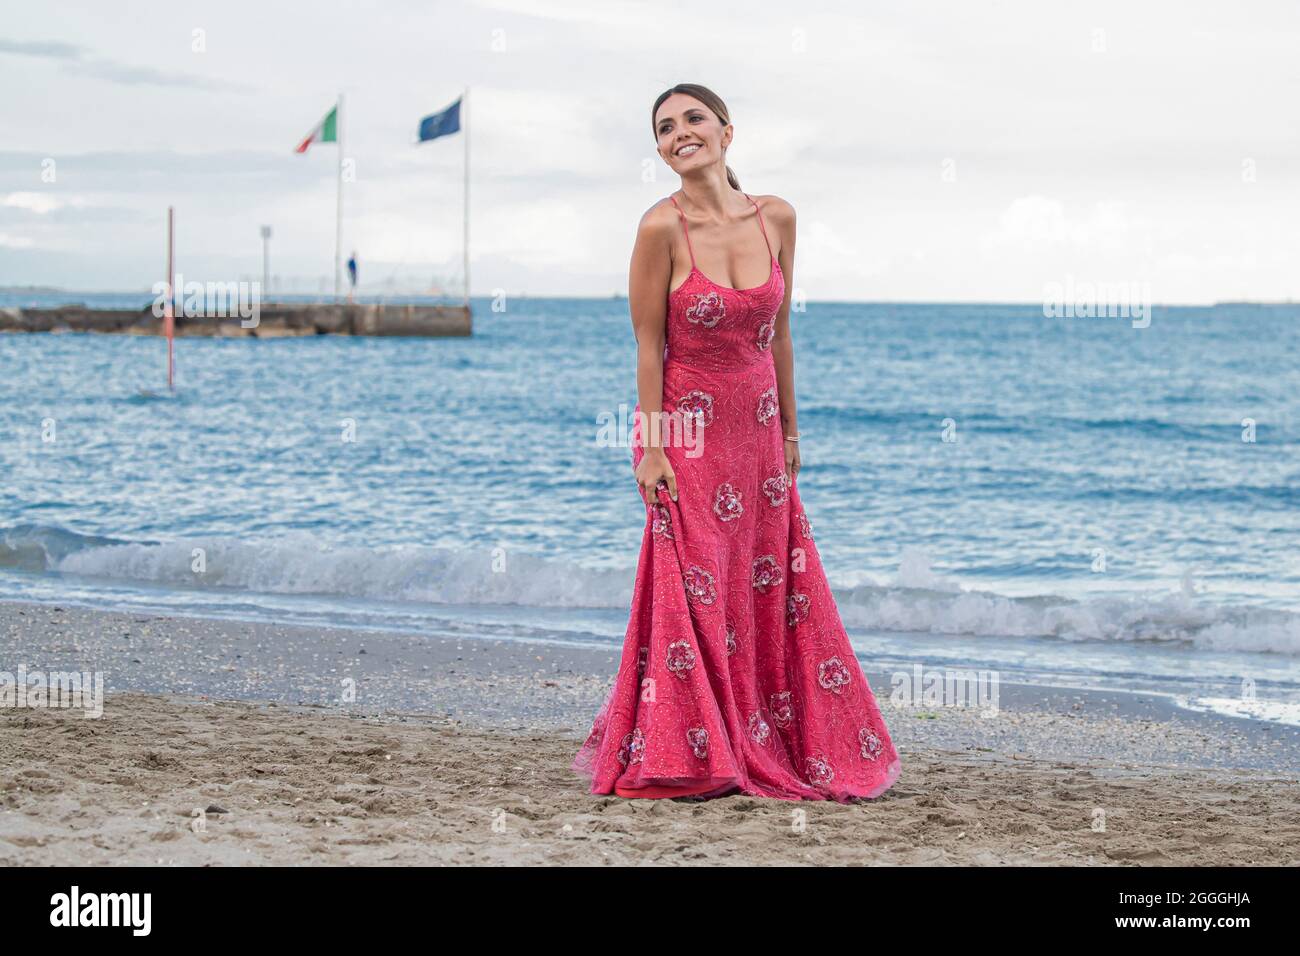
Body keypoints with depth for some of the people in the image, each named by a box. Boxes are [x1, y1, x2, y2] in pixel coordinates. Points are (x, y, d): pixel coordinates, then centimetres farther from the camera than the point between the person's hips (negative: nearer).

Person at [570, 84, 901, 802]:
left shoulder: (776, 218, -1)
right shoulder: (662, 228, -14)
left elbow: (778, 331, 8)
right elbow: (647, 343, -11)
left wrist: (789, 430, 11)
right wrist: (651, 447, -13)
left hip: (757, 431, 5)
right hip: (686, 431, -4)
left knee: (767, 594, 8)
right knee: (695, 595, -2)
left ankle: (771, 751, 19)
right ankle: (692, 759, 9)